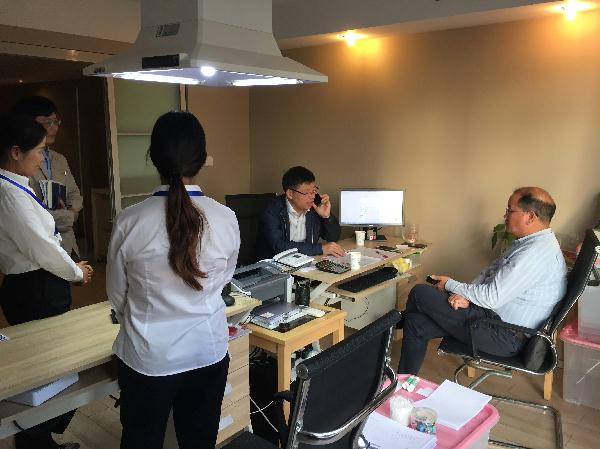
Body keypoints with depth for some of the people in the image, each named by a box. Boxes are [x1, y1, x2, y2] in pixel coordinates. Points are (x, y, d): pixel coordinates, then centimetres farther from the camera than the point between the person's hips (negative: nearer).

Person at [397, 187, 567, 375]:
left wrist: (450, 285, -11)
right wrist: (464, 294, -6)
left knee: (419, 293, -7)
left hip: (505, 337, -10)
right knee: (416, 324, 2)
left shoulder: (536, 252, -25)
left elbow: (492, 298, -27)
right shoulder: (529, 242, 10)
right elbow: (490, 272, 14)